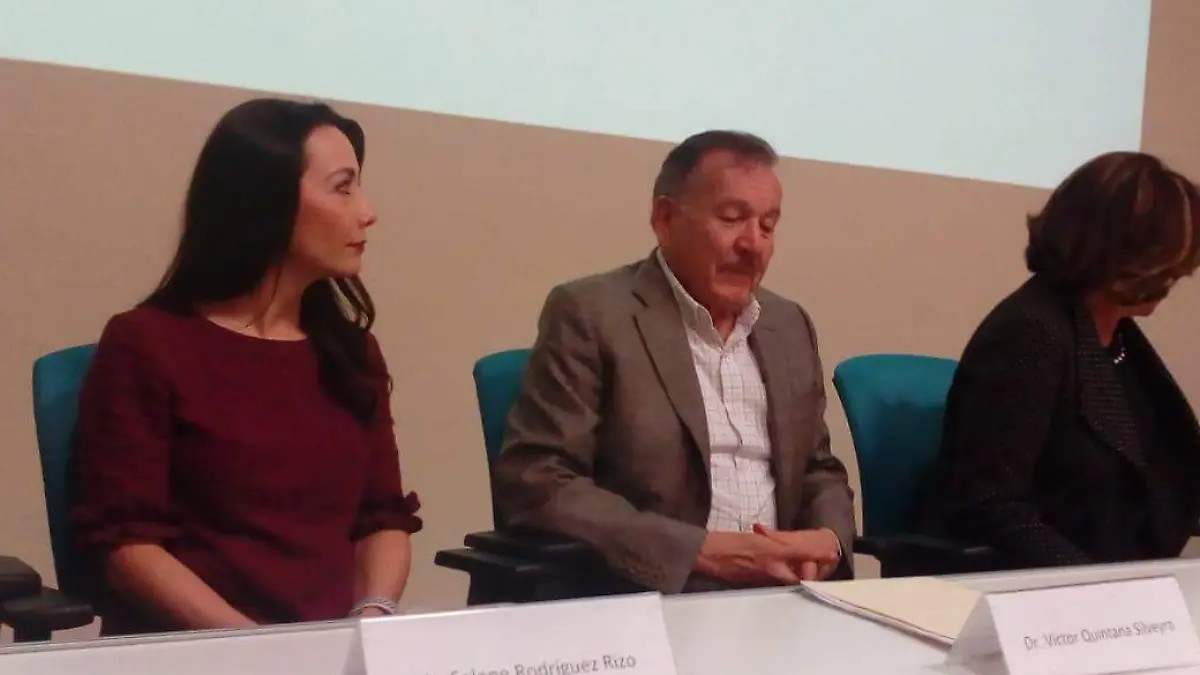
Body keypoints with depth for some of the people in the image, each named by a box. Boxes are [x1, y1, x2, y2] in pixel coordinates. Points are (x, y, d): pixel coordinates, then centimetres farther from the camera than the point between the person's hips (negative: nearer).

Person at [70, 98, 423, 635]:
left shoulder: (352, 351, 15)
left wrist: (373, 616, -7)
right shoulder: (145, 344, -1)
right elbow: (124, 539, -6)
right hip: (190, 652, -3)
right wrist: (253, 644, -17)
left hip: (334, 648, 3)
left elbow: (385, 517, 12)